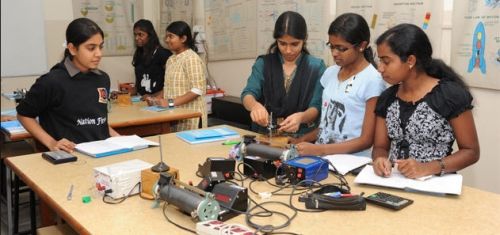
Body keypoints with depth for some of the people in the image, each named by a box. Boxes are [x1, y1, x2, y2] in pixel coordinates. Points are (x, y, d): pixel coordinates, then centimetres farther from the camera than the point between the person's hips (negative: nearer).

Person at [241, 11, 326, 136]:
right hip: (265, 135, 2)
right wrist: (255, 105, -28)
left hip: (302, 138, -2)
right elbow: (248, 94, -5)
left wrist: (301, 117, -26)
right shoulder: (263, 63, 6)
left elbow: (317, 107, -4)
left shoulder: (316, 67, 1)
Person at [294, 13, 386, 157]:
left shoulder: (372, 80, -10)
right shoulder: (330, 73, 9)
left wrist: (320, 150, -19)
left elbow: (367, 140, -11)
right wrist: (299, 141, 2)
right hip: (321, 155, 6)